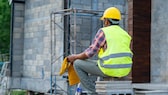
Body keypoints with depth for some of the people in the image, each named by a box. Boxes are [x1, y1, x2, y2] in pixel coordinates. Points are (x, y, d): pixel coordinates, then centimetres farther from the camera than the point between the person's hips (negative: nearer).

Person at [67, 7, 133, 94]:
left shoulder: (103, 32, -5)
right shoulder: (125, 34, 14)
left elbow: (89, 53, -7)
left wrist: (75, 57, 10)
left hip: (109, 69, -7)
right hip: (125, 70, 7)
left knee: (77, 64, 9)